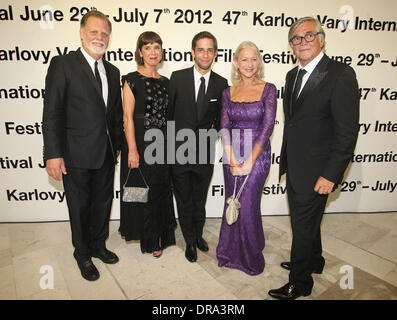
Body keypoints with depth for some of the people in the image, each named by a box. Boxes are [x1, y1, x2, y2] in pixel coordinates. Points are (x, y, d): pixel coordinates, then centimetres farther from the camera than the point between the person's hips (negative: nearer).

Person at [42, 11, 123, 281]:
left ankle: (98, 245, 41)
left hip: (106, 154, 6)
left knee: (103, 203, 18)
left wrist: (118, 145, 12)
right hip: (76, 155, -5)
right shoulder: (63, 64, -6)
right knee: (80, 207, 11)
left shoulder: (113, 71, 11)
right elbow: (52, 112, -12)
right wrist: (53, 154, -17)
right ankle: (83, 253, 34)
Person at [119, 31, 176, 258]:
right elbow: (128, 117, -10)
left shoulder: (166, 82, 11)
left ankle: (161, 235, 32)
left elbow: (168, 116, 13)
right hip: (140, 143, -5)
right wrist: (132, 150, -16)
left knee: (162, 190, 12)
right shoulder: (132, 80, -4)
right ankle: (150, 239, 25)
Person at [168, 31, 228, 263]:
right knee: (184, 200, 12)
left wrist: (213, 130, -4)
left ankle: (198, 234, 43)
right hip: (180, 150, -1)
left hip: (205, 152, 1)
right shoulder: (177, 78, -4)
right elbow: (168, 111, -1)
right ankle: (190, 241, 34)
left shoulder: (221, 83, 1)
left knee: (200, 200, 18)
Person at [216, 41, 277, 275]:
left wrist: (249, 161, -15)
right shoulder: (228, 93, 6)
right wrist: (232, 161, -11)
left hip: (258, 155, -3)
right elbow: (225, 128, -1)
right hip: (232, 157, 3)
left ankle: (251, 258, 27)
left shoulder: (268, 89, -3)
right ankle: (231, 253, 36)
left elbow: (267, 127, -10)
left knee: (248, 206, 0)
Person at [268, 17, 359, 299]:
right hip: (295, 168, 7)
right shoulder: (293, 75, 10)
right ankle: (314, 261, 47)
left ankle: (300, 283, 27)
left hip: (315, 171, -7)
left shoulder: (341, 74, -14)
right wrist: (287, 160, 14)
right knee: (306, 220, 23)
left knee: (304, 225, 5)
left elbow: (347, 131, -17)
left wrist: (330, 175, -19)